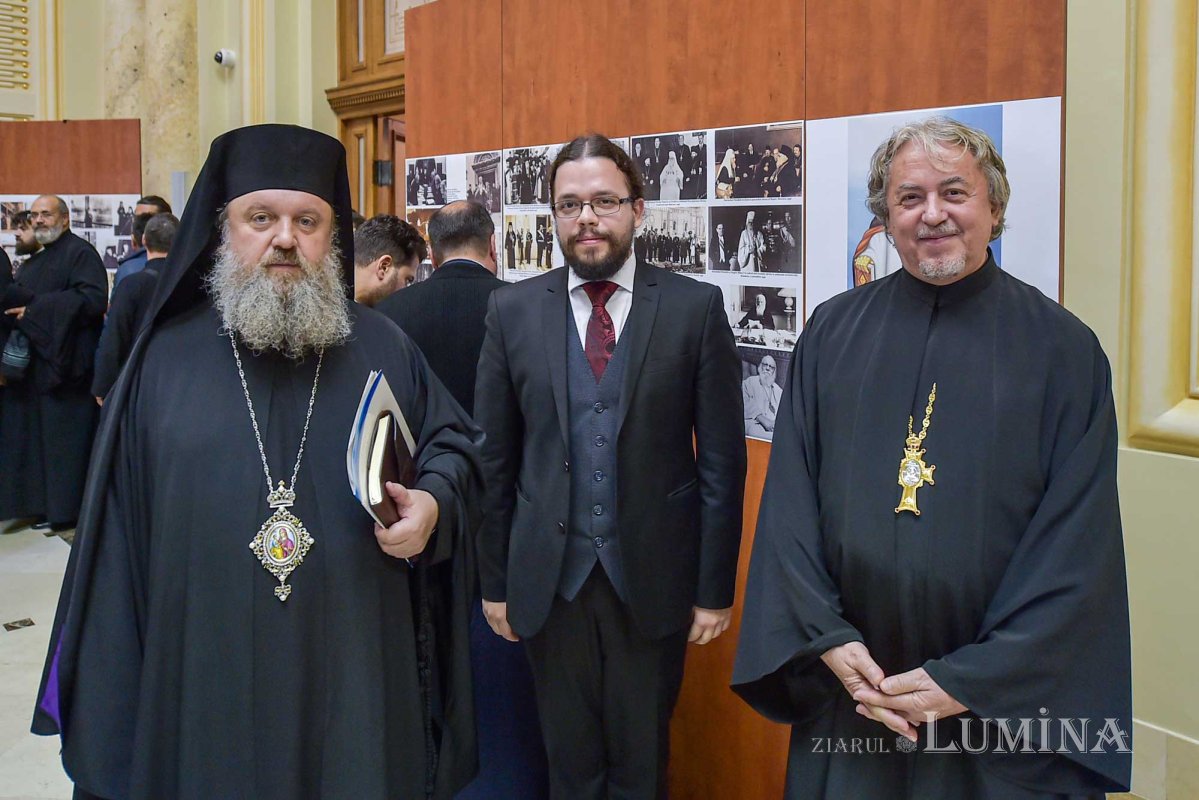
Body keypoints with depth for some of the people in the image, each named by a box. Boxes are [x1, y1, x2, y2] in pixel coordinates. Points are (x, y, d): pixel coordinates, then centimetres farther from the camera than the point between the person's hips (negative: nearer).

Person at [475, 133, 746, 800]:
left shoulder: (696, 308, -5)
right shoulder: (513, 310, 1)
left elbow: (723, 460, -4)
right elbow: (495, 458, 4)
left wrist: (717, 589, -4)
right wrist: (495, 581, 5)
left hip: (654, 577, -1)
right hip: (550, 579, 2)